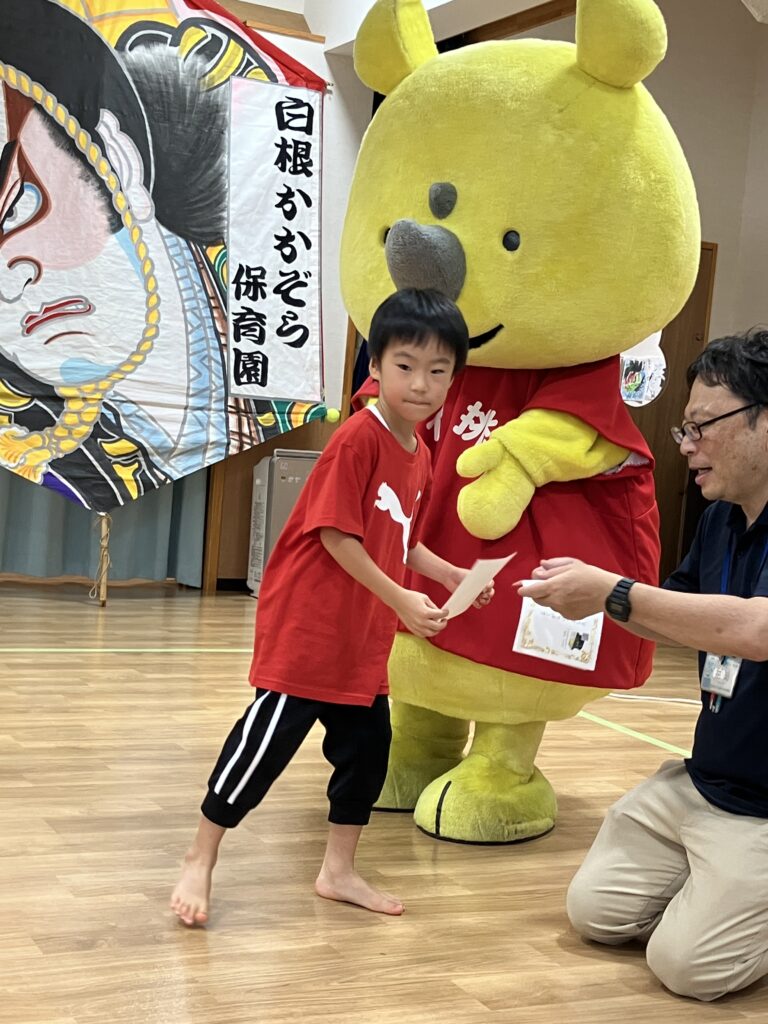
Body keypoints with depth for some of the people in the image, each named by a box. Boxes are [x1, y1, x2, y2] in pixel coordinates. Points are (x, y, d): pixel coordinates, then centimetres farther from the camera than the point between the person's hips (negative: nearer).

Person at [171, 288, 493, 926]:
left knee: (367, 744, 13)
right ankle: (200, 861, 13)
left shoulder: (420, 454, 8)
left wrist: (453, 576, 4)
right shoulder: (358, 439, -18)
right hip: (306, 627, -9)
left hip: (364, 639, 9)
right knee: (268, 741, -3)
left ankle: (339, 871, 29)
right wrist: (401, 601, -20)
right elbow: (336, 536, -20)